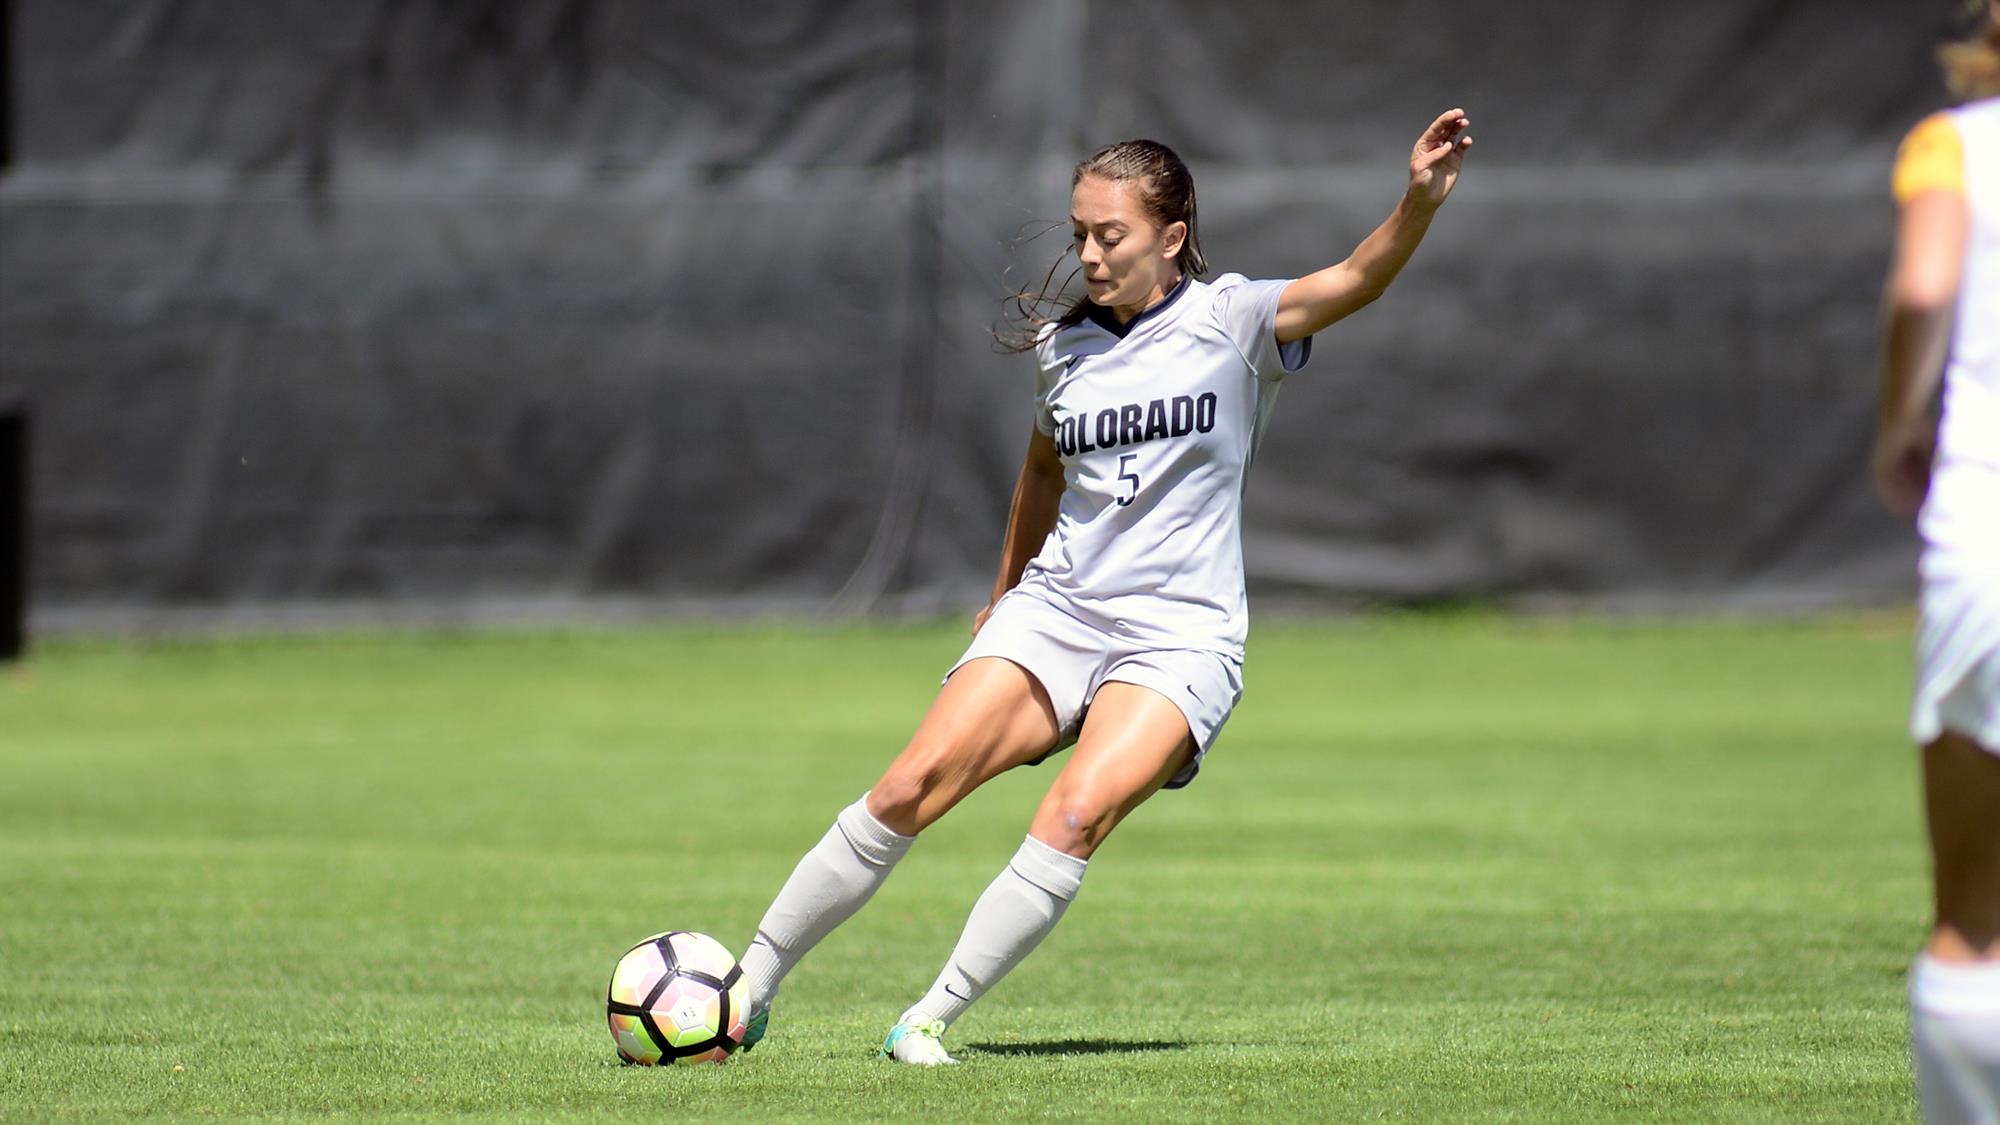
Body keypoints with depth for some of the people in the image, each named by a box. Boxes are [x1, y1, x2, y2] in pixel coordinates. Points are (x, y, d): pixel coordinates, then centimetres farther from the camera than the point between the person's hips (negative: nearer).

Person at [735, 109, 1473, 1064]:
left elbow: (1356, 280, -20)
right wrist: (1005, 590, 38)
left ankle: (929, 1020, -20)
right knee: (911, 788, -13)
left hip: (1177, 637, -4)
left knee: (1080, 812, -27)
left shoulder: (1228, 322, -4)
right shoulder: (1063, 347, 9)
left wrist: (1420, 203, -39)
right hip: (1054, 611, 4)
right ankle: (746, 992, -4)